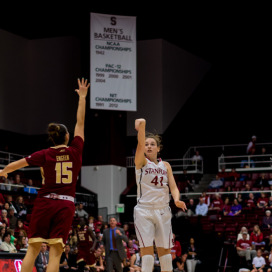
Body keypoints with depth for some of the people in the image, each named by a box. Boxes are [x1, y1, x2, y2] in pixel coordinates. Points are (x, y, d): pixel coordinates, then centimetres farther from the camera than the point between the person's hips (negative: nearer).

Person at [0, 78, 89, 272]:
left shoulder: (45, 154, 0)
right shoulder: (75, 151, 0)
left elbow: (18, 163, 11)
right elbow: (80, 123, 9)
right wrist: (82, 97, 17)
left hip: (45, 203, 1)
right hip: (66, 205, -1)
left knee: (33, 249, 5)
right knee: (56, 252, -4)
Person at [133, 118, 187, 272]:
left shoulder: (166, 166, 12)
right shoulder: (141, 162, 2)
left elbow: (173, 186, 4)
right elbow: (140, 145, -17)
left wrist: (177, 199, -18)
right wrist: (141, 128, -36)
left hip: (163, 210, 4)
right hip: (144, 211, -4)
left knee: (165, 249, 7)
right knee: (147, 248, -11)